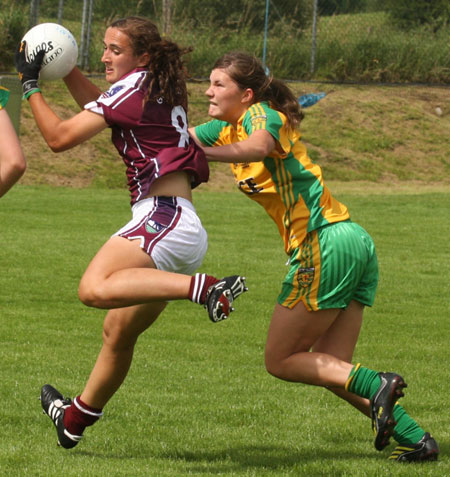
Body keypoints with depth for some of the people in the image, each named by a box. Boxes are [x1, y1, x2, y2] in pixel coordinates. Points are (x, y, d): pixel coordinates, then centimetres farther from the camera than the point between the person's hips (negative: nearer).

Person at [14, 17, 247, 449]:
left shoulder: (133, 89, -5)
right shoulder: (162, 91, 21)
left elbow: (59, 137, -5)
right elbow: (103, 110, 40)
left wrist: (30, 85, 5)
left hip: (163, 216, -10)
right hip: (184, 234, 10)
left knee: (95, 288, -32)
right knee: (118, 330, 21)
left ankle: (203, 288, -40)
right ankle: (77, 418, 34)